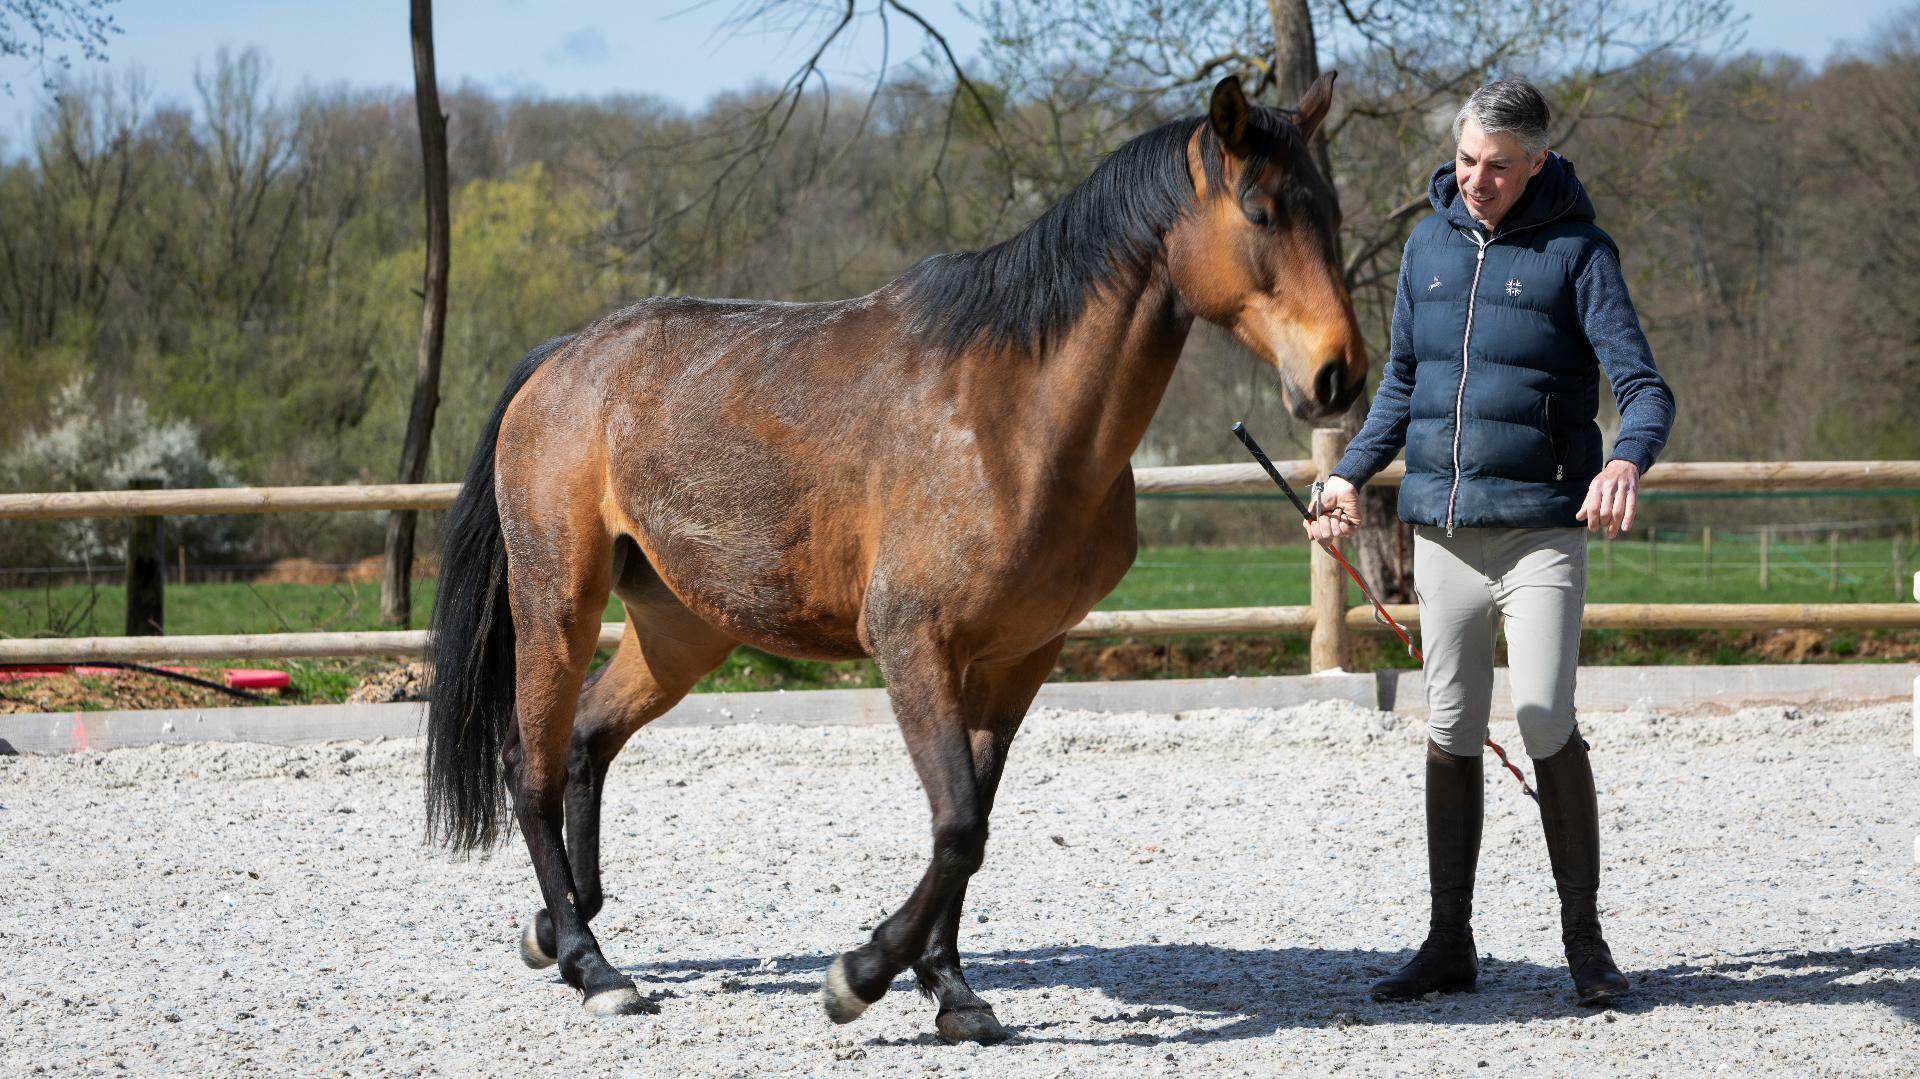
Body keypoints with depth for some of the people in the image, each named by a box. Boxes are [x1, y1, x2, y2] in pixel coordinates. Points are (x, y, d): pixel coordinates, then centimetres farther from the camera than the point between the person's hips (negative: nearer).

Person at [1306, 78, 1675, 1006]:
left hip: (1540, 529, -5)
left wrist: (1626, 460, -32)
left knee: (1545, 724, -12)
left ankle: (1583, 936, 1)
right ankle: (1449, 944, 15)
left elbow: (1644, 386, -12)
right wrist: (1351, 475, 11)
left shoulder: (1575, 251, -5)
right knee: (1449, 735, 8)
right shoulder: (1429, 244, 10)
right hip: (1441, 532, 5)